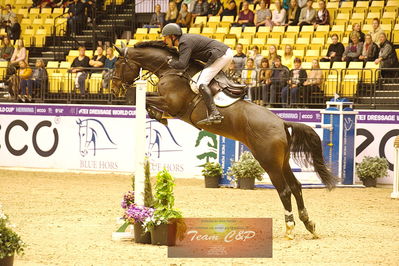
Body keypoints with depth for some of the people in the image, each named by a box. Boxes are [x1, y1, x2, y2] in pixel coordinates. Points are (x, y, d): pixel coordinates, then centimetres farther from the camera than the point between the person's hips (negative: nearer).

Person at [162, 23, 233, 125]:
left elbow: (182, 64, -25)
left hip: (221, 55, -11)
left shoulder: (185, 43, -13)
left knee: (202, 83, -18)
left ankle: (214, 114, -29)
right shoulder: (185, 38, 19)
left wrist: (171, 62, -6)